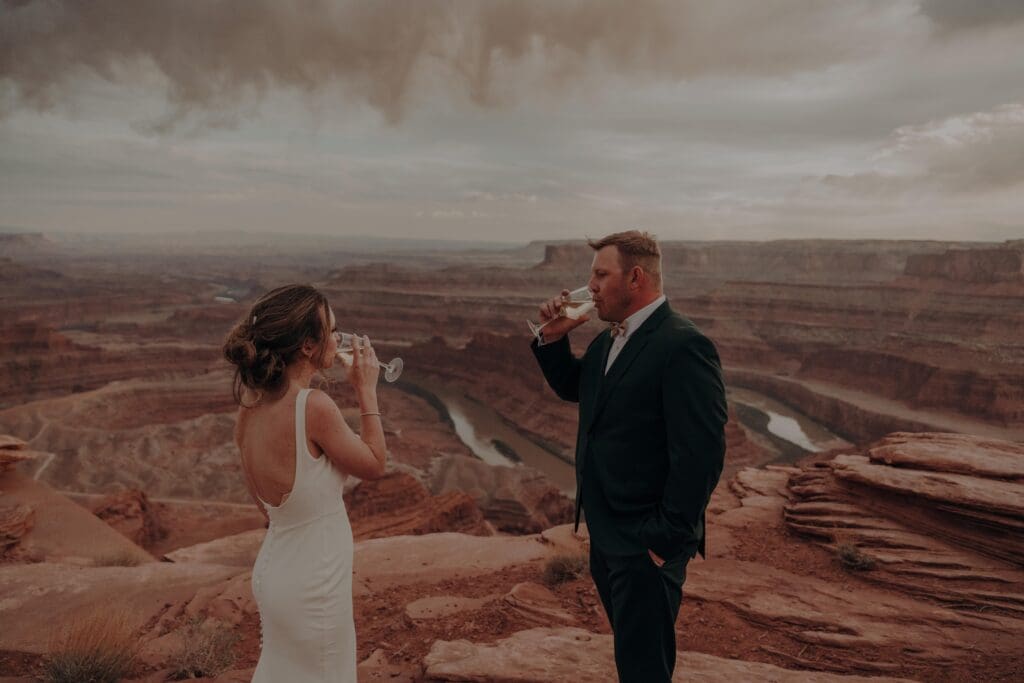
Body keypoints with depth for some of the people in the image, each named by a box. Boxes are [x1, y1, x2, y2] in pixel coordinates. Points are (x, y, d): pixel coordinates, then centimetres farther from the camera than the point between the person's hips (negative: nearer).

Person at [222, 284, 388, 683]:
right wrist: (366, 390, -8)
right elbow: (374, 465, -12)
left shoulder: (251, 402, -3)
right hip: (311, 580, -7)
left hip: (275, 567, 7)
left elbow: (264, 504, 8)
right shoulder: (313, 406, -28)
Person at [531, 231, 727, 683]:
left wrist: (666, 539, -20)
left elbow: (700, 455, -24)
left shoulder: (682, 346, -21)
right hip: (606, 535, 9)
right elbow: (571, 388, 21)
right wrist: (553, 339, 4)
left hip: (646, 544, -8)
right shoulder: (609, 340, 7)